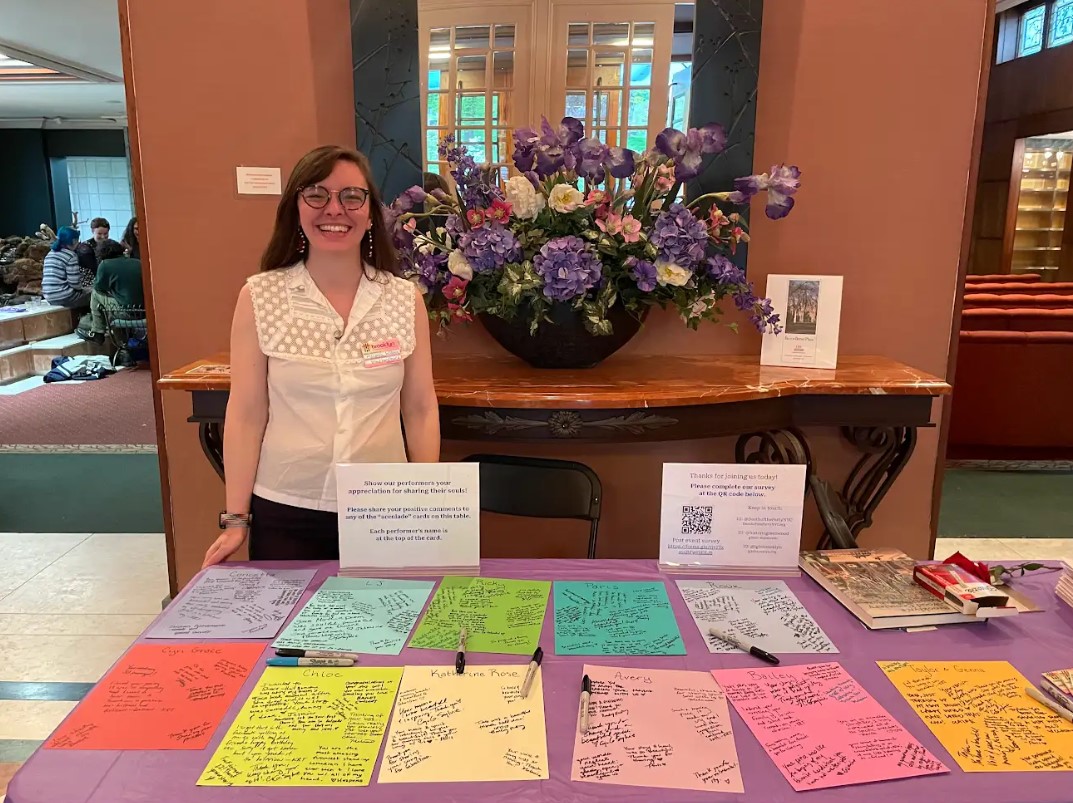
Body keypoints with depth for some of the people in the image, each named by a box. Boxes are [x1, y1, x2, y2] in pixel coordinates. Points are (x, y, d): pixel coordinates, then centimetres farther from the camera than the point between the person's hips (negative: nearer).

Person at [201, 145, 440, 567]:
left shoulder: (405, 299, -1)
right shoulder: (259, 298, -5)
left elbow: (420, 410, 2)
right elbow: (246, 415, -4)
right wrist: (235, 520, -3)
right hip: (284, 511, -1)